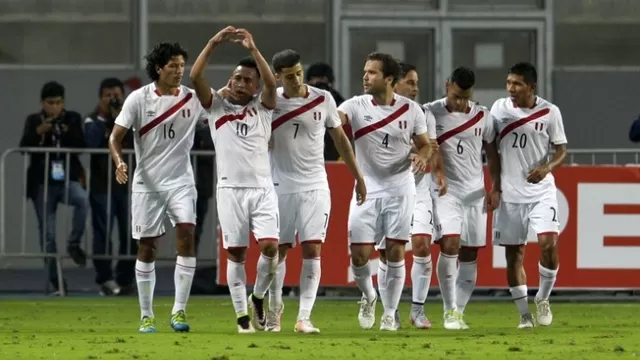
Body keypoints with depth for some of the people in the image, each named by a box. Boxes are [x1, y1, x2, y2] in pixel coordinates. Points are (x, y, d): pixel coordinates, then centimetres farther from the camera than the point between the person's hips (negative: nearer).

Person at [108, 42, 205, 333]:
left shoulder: (192, 99, 0)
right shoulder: (139, 99, -4)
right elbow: (116, 136, -5)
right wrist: (119, 161, -23)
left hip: (180, 182, 1)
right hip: (147, 183, -1)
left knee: (186, 234, -18)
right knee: (147, 247, 3)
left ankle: (179, 310, -13)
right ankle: (146, 316, 14)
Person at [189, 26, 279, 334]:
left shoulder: (262, 107, 7)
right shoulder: (216, 105, 7)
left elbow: (271, 82, -13)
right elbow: (195, 78, -8)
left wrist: (252, 48, -20)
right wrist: (213, 44, -15)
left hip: (262, 187, 0)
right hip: (230, 189, 0)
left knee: (270, 246, -13)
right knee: (235, 253, 0)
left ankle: (258, 297, 12)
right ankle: (242, 316, 6)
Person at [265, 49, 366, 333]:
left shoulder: (323, 99, -1)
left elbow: (340, 139, 10)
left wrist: (357, 176, 12)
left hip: (315, 187, 0)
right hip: (281, 188, 0)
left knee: (312, 250, -8)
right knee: (278, 250, 6)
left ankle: (304, 318, -8)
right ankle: (274, 309, 26)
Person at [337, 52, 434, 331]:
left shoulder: (410, 109, 0)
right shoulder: (356, 106, -4)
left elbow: (425, 144, 10)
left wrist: (422, 156, -13)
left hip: (399, 190, 0)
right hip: (366, 190, 0)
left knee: (395, 253, -3)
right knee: (359, 254, -4)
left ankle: (390, 314, 11)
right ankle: (368, 297, 26)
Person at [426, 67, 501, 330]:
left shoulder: (483, 116, 6)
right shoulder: (430, 113, -4)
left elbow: (492, 153, 14)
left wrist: (495, 188, 8)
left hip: (474, 192, 4)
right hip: (445, 191, -4)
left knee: (469, 255, 4)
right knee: (450, 244, -20)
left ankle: (459, 311, 13)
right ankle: (450, 310, -11)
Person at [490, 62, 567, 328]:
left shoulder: (550, 112, -4)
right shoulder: (500, 108, 1)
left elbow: (561, 150, 2)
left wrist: (547, 167, -18)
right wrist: (494, 185, 5)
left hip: (540, 191, -2)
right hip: (510, 193, 2)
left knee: (548, 243, -18)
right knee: (514, 254, 3)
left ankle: (543, 299, 5)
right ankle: (524, 314, 13)